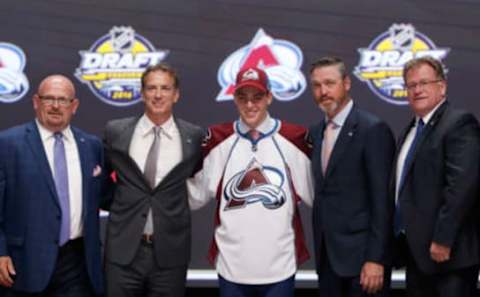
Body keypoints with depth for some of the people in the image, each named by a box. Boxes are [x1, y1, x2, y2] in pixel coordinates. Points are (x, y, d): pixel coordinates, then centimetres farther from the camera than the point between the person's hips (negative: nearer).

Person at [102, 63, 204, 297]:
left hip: (170, 251, 0)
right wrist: (117, 206, 10)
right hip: (123, 249, 0)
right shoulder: (116, 131, 2)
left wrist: (175, 207, 8)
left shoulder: (194, 136, 0)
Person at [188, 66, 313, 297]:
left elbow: (317, 194, 4)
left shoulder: (295, 139, -1)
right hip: (232, 267, 1)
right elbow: (195, 195, 4)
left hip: (279, 266, -1)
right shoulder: (217, 140, 1)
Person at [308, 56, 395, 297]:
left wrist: (375, 259, -17)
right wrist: (319, 250, 10)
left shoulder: (373, 130, -11)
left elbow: (382, 199, -14)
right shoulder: (315, 133, 11)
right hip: (327, 256, 6)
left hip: (361, 255, -6)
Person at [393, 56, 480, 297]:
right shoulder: (412, 129, 17)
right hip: (417, 250, 9)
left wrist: (443, 240, -23)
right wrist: (400, 236, 11)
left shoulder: (459, 123, -11)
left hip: (448, 251, -8)